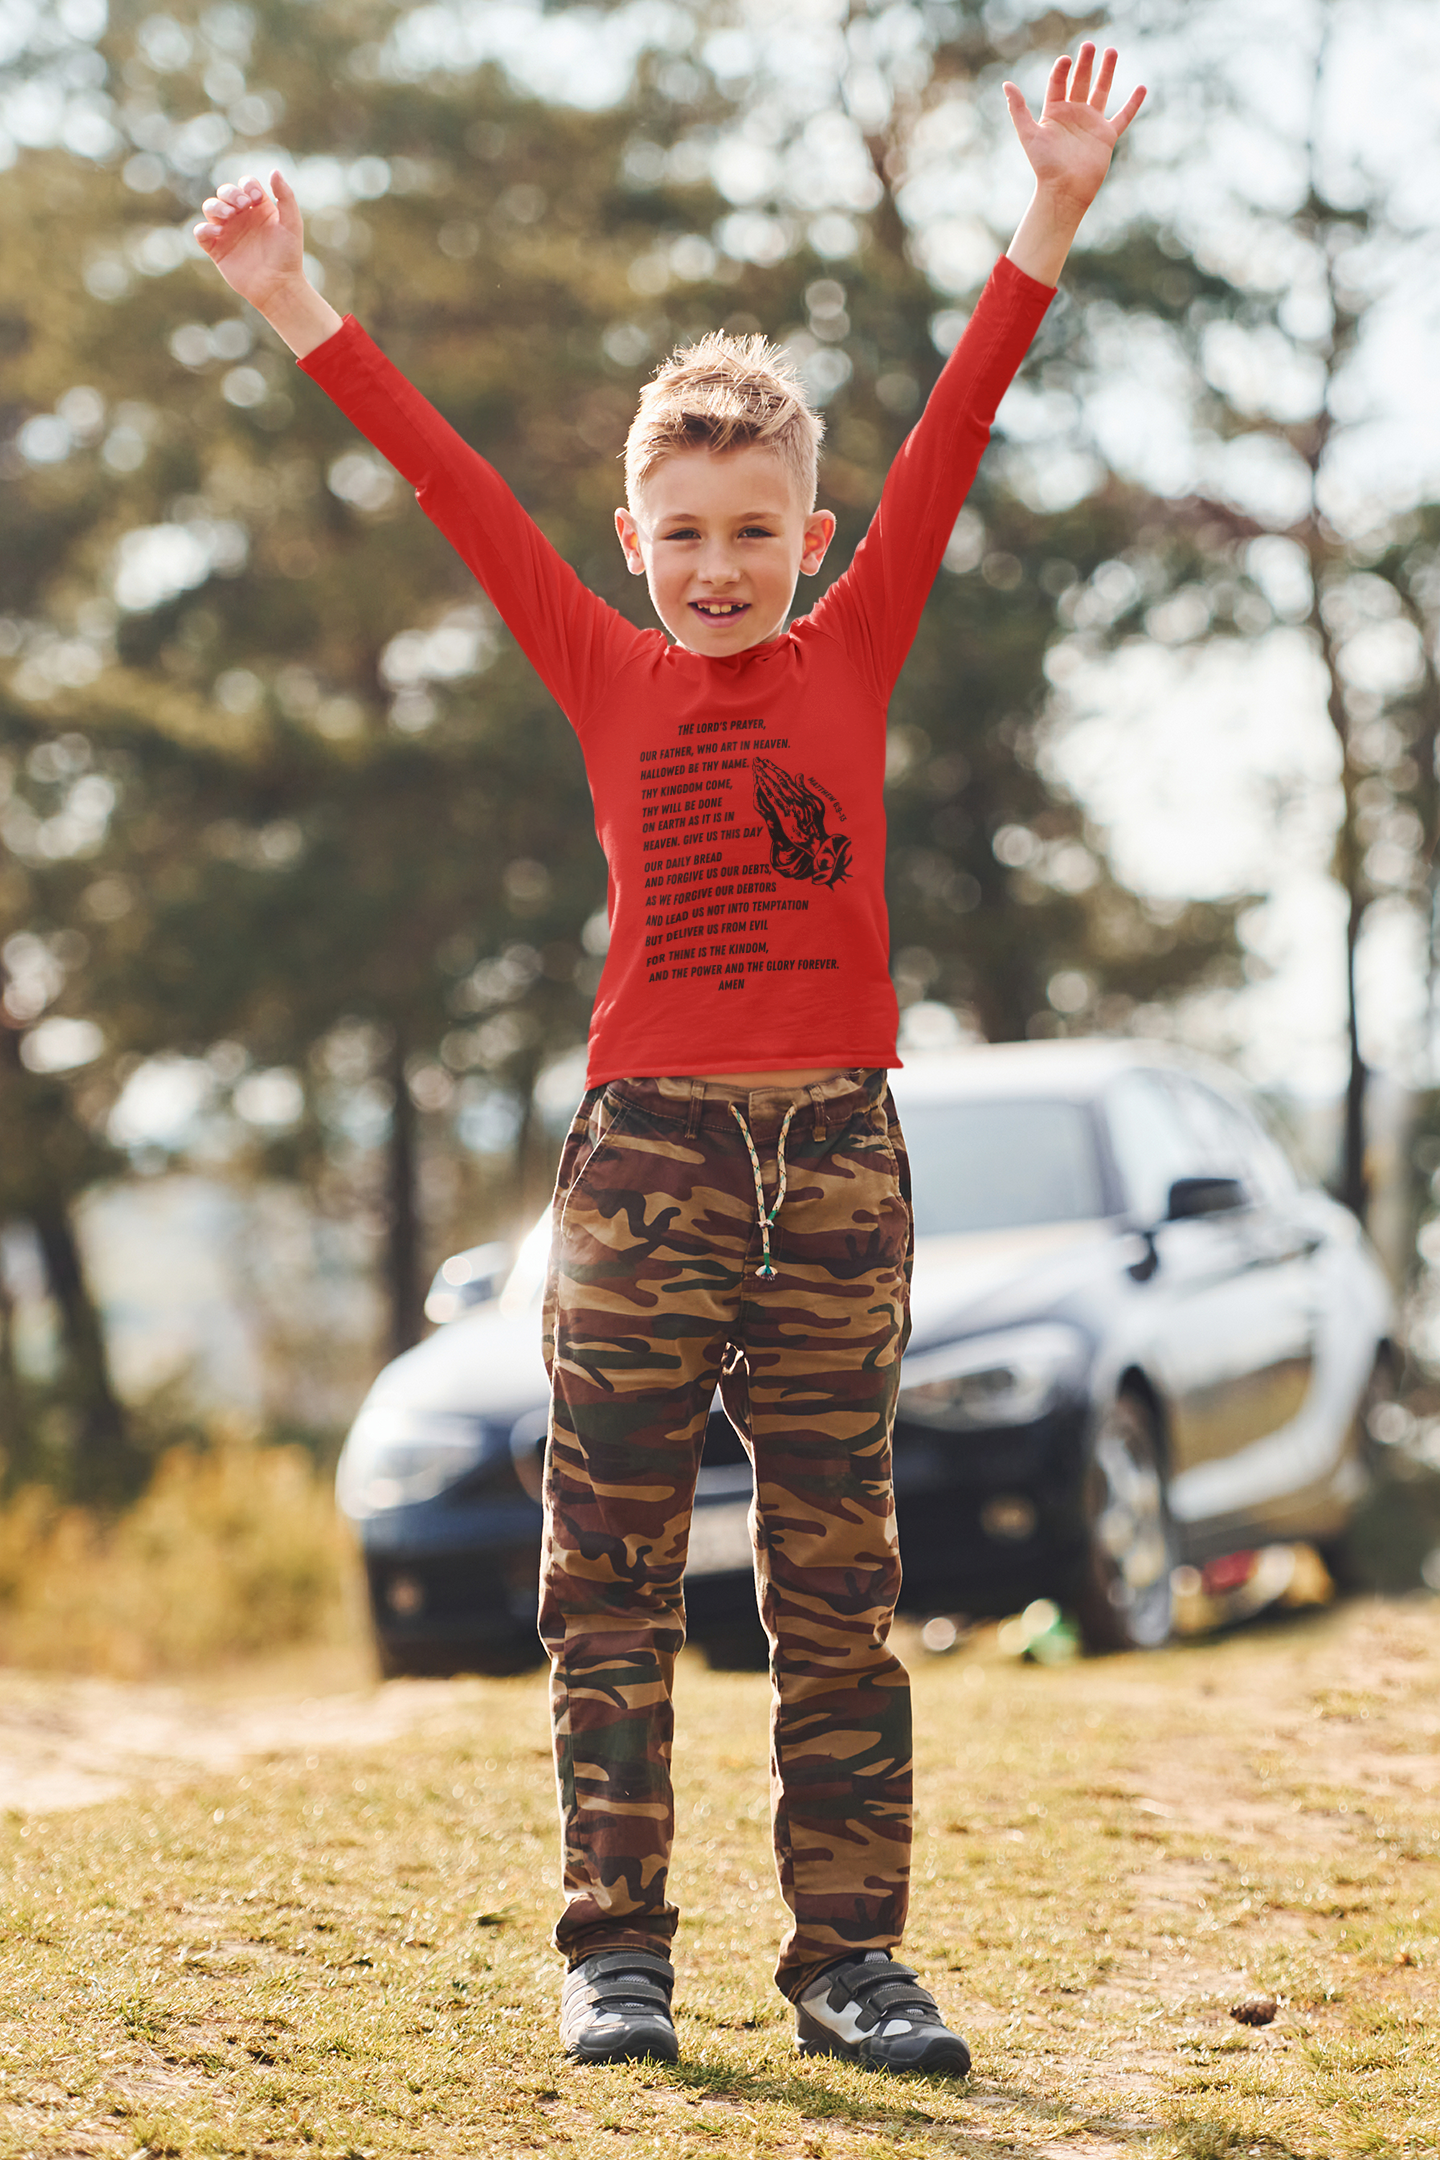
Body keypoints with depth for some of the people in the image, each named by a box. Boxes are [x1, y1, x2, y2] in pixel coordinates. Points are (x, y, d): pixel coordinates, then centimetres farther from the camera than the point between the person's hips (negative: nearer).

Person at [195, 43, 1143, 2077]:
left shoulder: (855, 654, 5)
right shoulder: (610, 680, 5)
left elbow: (948, 447, -3)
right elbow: (456, 489, 1)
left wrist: (1052, 221, -11)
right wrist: (302, 315, -2)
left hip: (836, 1159, 0)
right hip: (650, 1148, 0)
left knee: (838, 1580, 6)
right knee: (615, 1577, 3)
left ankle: (850, 1953, 12)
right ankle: (615, 1943, 11)